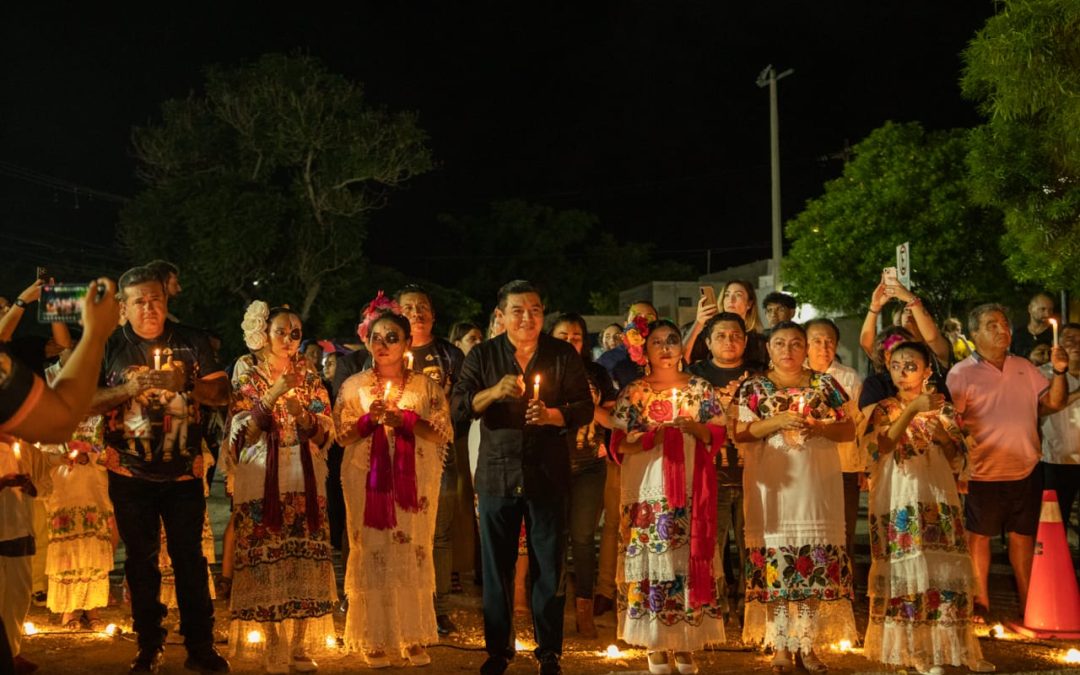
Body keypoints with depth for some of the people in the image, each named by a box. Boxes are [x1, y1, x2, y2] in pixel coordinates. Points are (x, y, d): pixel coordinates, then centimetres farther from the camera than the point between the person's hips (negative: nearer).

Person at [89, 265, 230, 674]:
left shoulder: (191, 342, 1)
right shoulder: (109, 347, 0)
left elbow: (222, 393, 0)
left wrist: (185, 383, -19)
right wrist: (128, 389, -20)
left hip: (184, 472, 0)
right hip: (130, 475, 0)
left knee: (190, 559, 2)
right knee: (141, 561, 9)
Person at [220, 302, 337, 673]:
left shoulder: (308, 374, 12)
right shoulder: (247, 371, 4)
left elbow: (327, 431, 7)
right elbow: (241, 429, -5)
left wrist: (304, 416, -12)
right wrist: (272, 396, -16)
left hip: (304, 478, 3)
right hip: (261, 479, -2)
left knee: (304, 556, -3)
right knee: (266, 558, -8)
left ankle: (299, 645, 4)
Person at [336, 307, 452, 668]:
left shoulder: (426, 387, 5)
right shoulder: (354, 386, 6)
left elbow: (441, 434, -2)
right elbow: (342, 436, 3)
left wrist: (404, 419, -14)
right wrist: (370, 419, -13)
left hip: (413, 483, 0)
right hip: (367, 483, 0)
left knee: (414, 554, 0)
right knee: (371, 555, -3)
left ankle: (413, 638, 9)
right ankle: (375, 640, 6)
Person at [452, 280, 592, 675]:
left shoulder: (564, 355, 1)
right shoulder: (483, 356, 3)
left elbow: (585, 408, -1)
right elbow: (459, 407, -4)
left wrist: (552, 414, -20)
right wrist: (494, 392, -22)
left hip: (547, 475, -1)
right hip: (496, 475, 1)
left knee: (548, 567, 5)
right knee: (496, 567, 8)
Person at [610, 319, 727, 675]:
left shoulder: (700, 389, 11)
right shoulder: (633, 392, 6)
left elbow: (719, 433, 7)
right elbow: (619, 443, 0)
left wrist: (695, 428, -11)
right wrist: (652, 436, -15)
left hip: (691, 490, 1)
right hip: (648, 489, -1)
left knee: (690, 558, -1)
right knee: (652, 558, -4)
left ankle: (686, 641, 5)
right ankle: (655, 644, 2)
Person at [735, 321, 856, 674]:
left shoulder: (825, 385, 10)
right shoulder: (754, 387, 6)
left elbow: (849, 431, 9)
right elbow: (740, 432, -1)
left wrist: (819, 428, -11)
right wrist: (776, 422, -15)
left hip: (817, 485, 1)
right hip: (772, 485, -1)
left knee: (818, 560, -1)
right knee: (775, 558, -4)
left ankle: (808, 644, 8)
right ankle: (780, 645, 3)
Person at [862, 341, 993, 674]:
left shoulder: (943, 409, 9)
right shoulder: (885, 409, 2)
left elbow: (960, 463, 8)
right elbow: (880, 446, -19)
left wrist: (944, 437, -11)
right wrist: (913, 408, -24)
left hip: (939, 499, 3)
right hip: (899, 501, -2)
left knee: (946, 570, 0)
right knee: (908, 570, -5)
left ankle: (950, 646, 9)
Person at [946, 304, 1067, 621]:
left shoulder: (1024, 368, 9)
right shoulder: (962, 373, -7)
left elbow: (1054, 402, 8)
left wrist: (1060, 372, -9)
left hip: (1026, 470, 4)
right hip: (984, 473, -4)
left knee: (1023, 535, 13)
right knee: (979, 535, 6)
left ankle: (1028, 602, 24)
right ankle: (981, 602, 19)